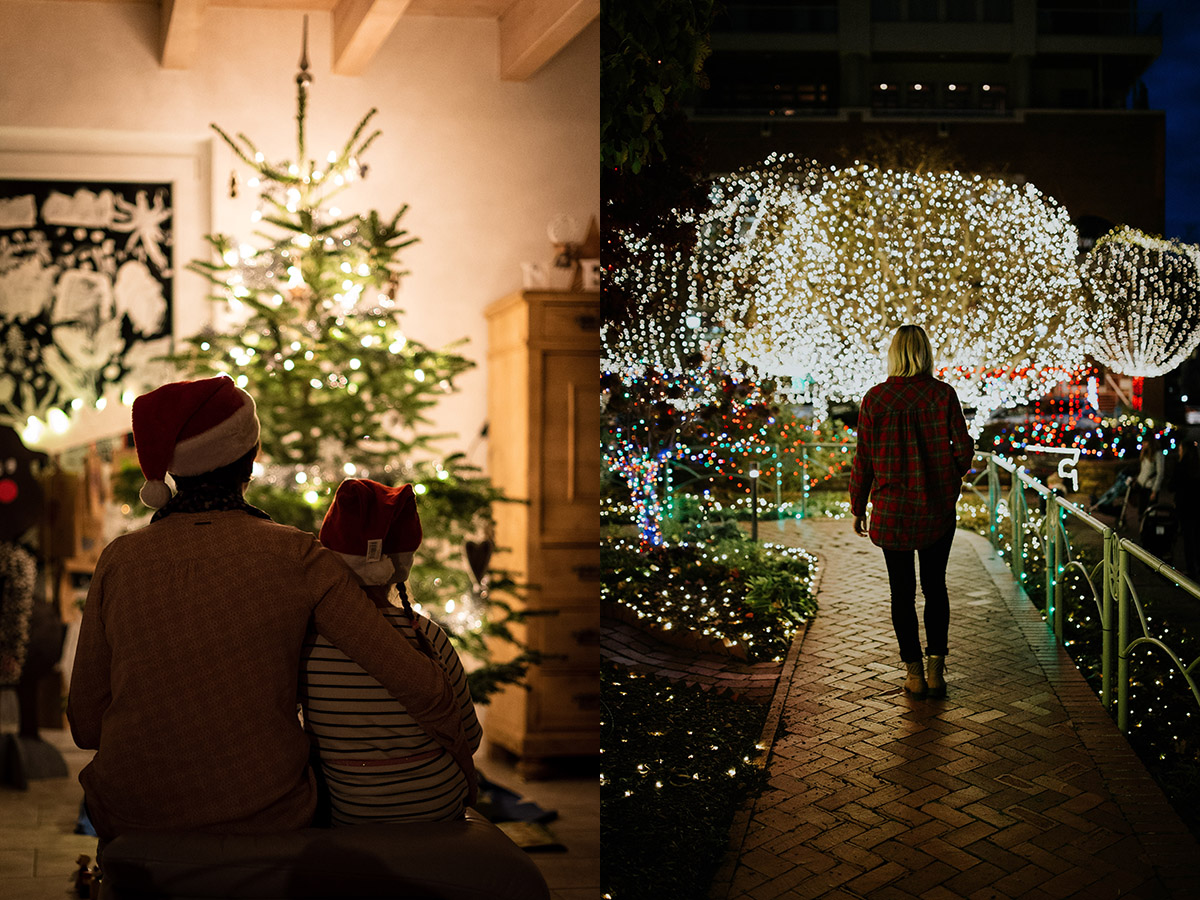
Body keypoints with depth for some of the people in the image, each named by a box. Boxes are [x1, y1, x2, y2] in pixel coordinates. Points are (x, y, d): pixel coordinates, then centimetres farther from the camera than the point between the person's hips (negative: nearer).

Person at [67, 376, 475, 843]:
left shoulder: (119, 560, -5)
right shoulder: (296, 557, -10)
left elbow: (86, 726, 0)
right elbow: (418, 681, -11)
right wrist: (459, 753, 8)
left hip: (134, 822, 2)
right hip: (265, 818, -1)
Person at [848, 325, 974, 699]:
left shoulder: (875, 399, -7)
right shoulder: (943, 395, -7)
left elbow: (863, 460, -4)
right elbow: (963, 449, -4)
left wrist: (858, 507, 6)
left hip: (891, 509, -1)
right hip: (938, 507, 1)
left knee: (902, 590, 9)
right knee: (935, 585, 14)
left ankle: (914, 671, 11)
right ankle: (936, 667, 8)